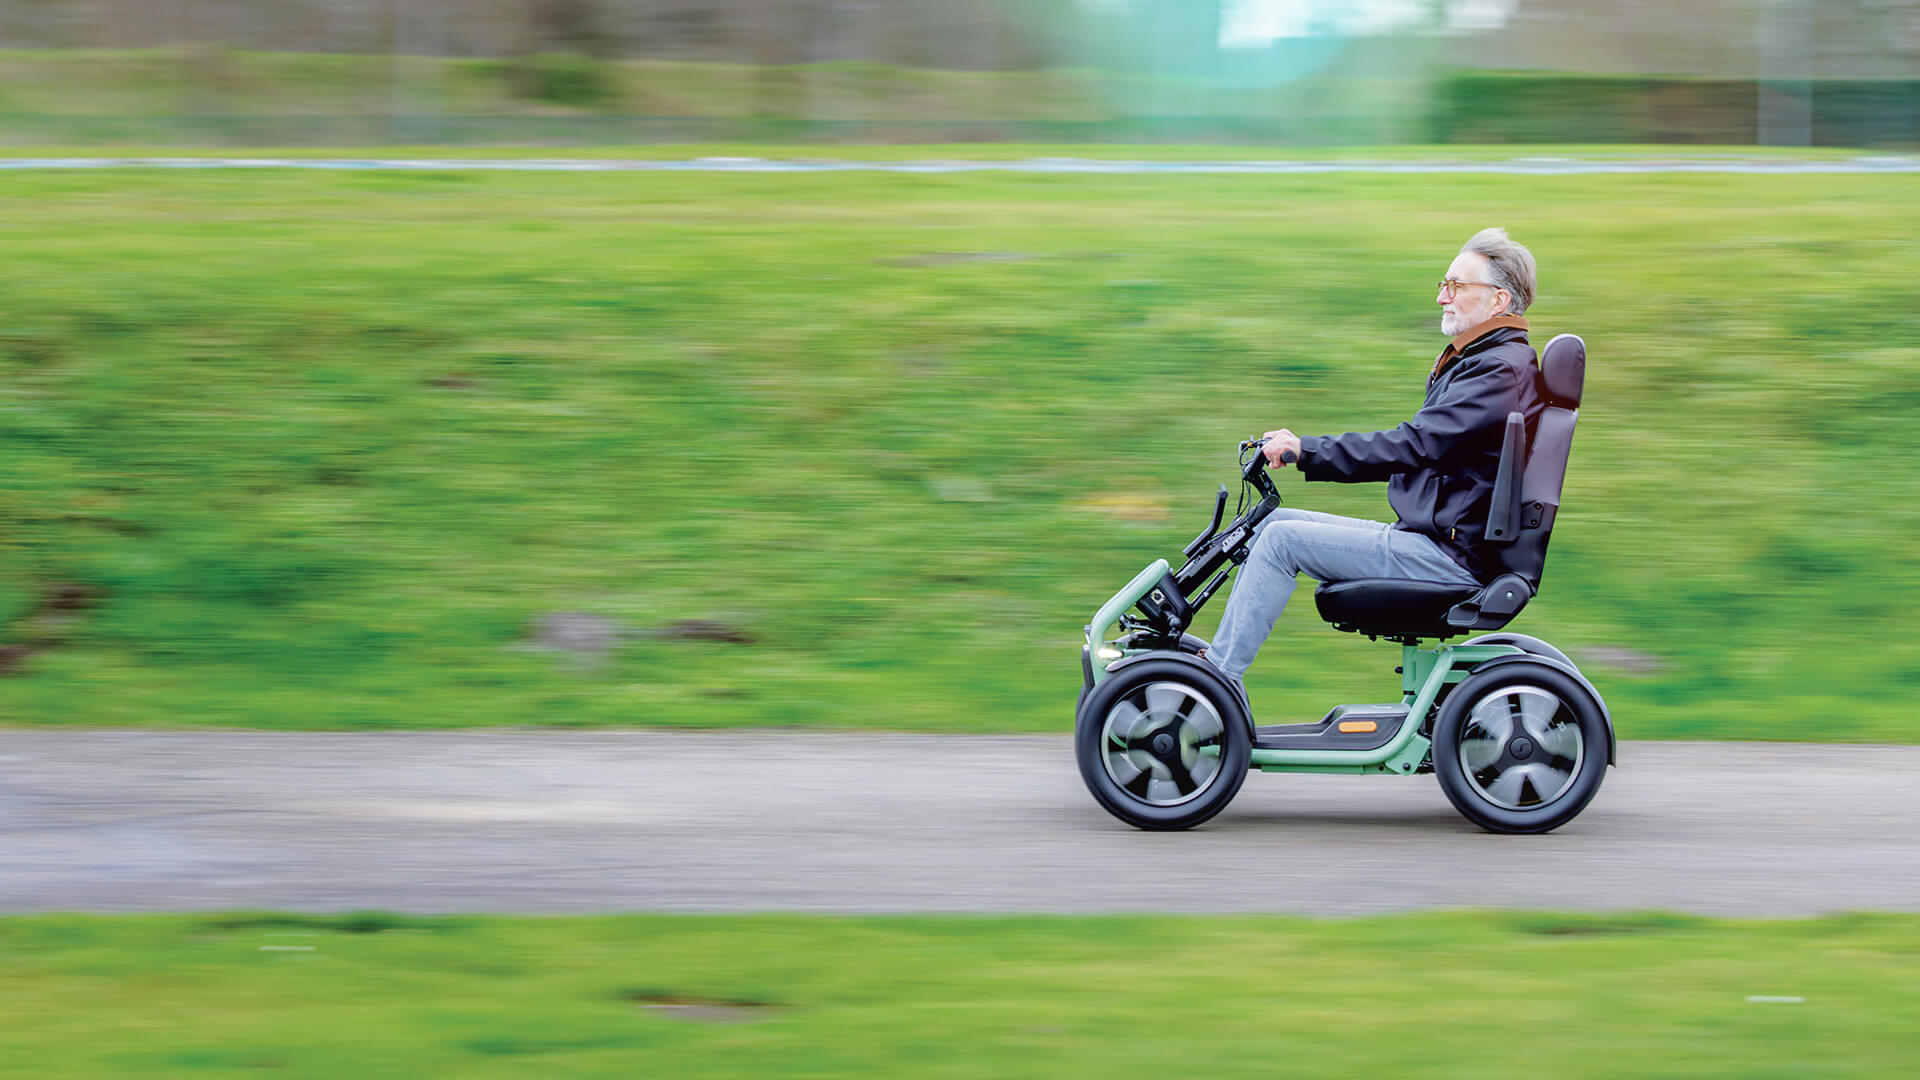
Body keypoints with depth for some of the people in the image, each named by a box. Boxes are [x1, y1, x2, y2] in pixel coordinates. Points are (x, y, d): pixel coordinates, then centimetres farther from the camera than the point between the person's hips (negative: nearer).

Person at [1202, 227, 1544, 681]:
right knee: (1274, 520, 9)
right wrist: (1302, 449, 10)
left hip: (1452, 556, -11)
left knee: (1282, 540, -16)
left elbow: (1414, 445, -24)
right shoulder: (1474, 361, 19)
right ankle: (1220, 654, 8)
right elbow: (1418, 447, 20)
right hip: (1436, 538, 11)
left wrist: (1307, 449, -21)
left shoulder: (1501, 369, -16)